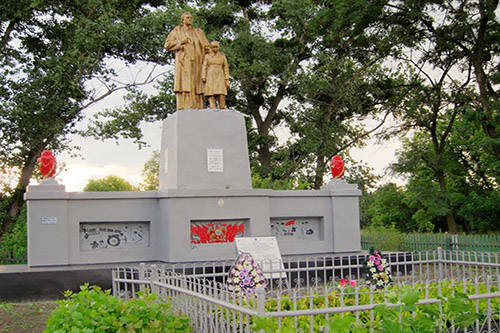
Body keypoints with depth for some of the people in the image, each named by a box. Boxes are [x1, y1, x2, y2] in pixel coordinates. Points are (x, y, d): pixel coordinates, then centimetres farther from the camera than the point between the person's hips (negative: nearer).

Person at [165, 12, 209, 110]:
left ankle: (197, 109, -12)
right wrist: (180, 42, -4)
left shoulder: (199, 32, 23)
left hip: (196, 62, 3)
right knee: (184, 84, -17)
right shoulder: (177, 31, 15)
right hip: (183, 62, -3)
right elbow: (167, 45, 8)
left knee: (197, 85, -7)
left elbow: (206, 46, 20)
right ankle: (183, 109, -25)